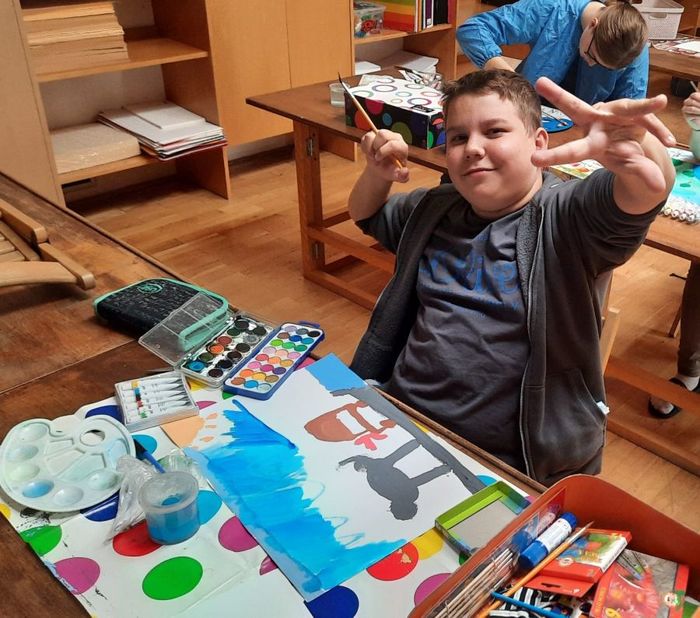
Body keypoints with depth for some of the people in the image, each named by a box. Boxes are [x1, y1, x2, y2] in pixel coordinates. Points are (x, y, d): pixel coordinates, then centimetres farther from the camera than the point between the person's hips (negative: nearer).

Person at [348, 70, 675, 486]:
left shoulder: (567, 216, -8)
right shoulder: (433, 209, 11)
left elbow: (646, 191, -29)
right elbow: (366, 216, 27)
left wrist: (640, 158, -53)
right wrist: (376, 174, 4)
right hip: (400, 418, 5)